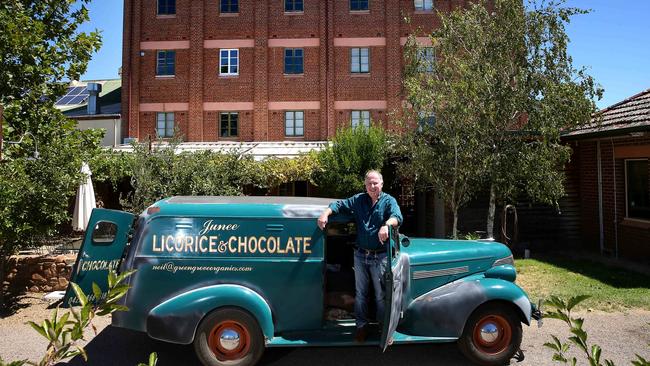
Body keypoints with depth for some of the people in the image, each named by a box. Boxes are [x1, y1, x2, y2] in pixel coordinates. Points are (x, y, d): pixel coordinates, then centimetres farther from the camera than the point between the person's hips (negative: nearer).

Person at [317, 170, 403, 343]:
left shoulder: (388, 201, -4)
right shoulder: (358, 200, 7)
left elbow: (397, 217, -20)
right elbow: (340, 205, 6)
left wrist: (386, 225, -42)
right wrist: (326, 212, -14)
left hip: (380, 257, -3)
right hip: (360, 255, 3)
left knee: (381, 294, 7)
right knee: (360, 293, 13)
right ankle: (361, 325, 27)